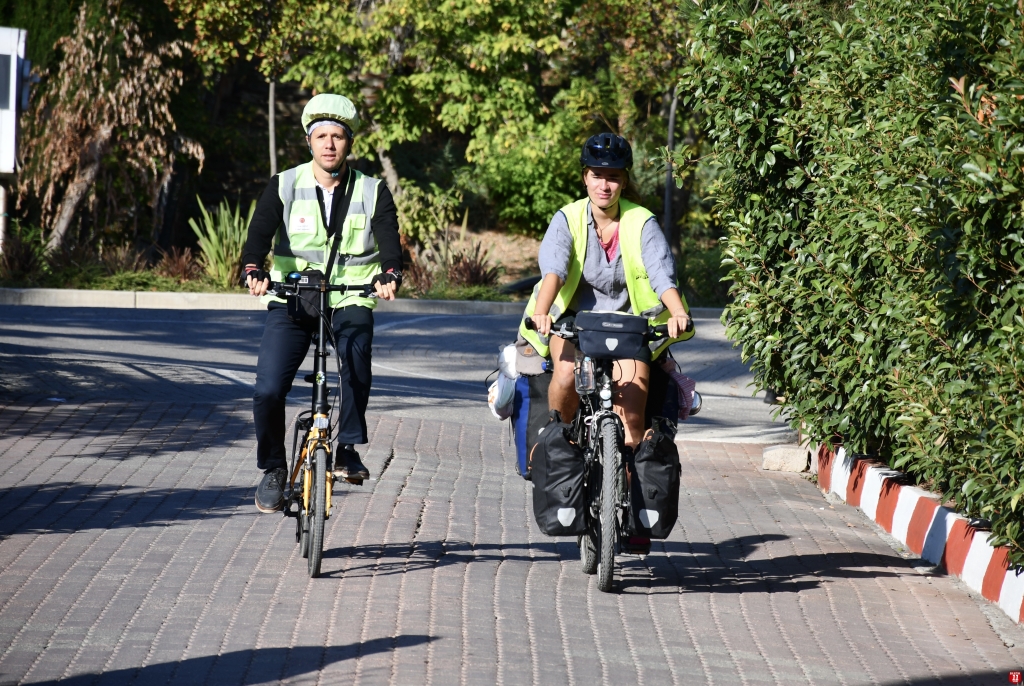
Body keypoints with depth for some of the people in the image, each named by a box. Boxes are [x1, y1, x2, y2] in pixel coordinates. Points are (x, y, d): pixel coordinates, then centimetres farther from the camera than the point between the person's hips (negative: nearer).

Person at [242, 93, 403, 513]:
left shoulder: (372, 192, 2)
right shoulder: (285, 187, 1)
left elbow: (389, 238, -12)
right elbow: (260, 232, -12)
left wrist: (389, 274, -34)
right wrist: (253, 270, -33)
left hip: (349, 301, 0)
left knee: (356, 368, -30)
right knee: (268, 390, -14)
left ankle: (347, 448, -11)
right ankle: (273, 468, 7)